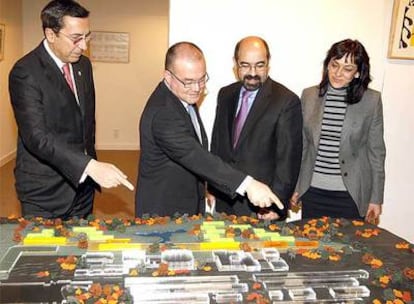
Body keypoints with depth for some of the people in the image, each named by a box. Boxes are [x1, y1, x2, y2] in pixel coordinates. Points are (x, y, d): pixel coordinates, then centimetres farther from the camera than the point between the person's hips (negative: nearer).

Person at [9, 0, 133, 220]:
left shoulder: (83, 65, 6)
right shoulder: (25, 73, -17)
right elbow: (37, 137, -27)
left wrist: (91, 164, 13)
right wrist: (90, 166, -35)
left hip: (82, 183, 7)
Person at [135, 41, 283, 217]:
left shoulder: (186, 95, 3)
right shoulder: (162, 113, -27)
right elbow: (195, 157, -38)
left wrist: (208, 189, 11)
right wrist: (248, 184, -44)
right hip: (162, 211, -8)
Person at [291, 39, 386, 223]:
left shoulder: (371, 100, -5)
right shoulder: (309, 96, 2)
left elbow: (376, 151, 0)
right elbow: (301, 145, 8)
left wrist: (376, 198, 1)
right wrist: (295, 186, 8)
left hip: (350, 194, -2)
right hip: (312, 191, 2)